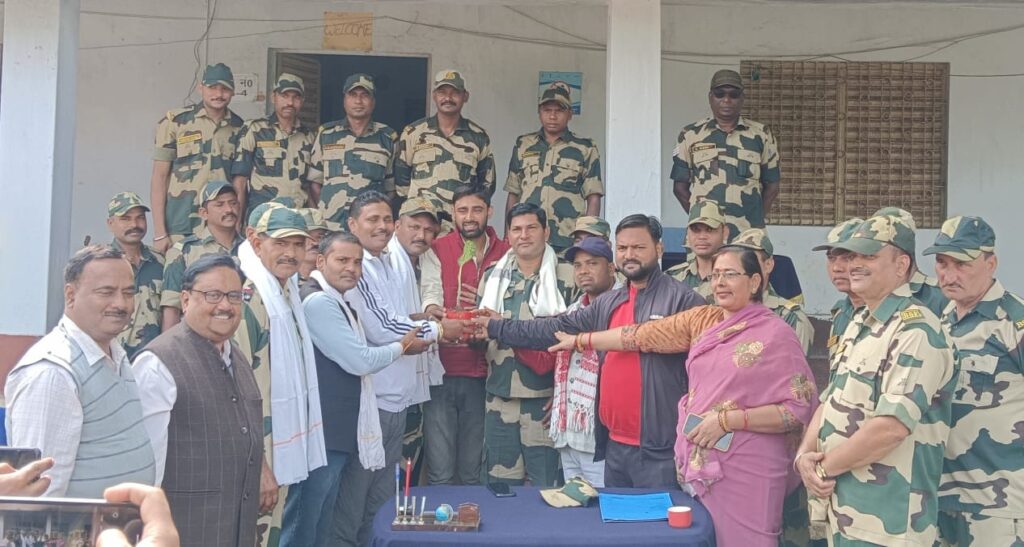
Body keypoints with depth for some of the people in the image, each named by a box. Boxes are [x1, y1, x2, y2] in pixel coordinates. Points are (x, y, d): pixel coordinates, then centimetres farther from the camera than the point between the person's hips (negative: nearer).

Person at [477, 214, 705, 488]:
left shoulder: (683, 299, -9)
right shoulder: (607, 303, 13)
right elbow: (557, 329, 15)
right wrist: (497, 328, 14)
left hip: (660, 449, -7)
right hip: (614, 444, 7)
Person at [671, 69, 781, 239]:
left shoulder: (761, 135, 9)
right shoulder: (691, 135, 8)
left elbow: (771, 185, 13)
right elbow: (680, 186, 10)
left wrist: (755, 219, 6)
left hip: (749, 235, 1)